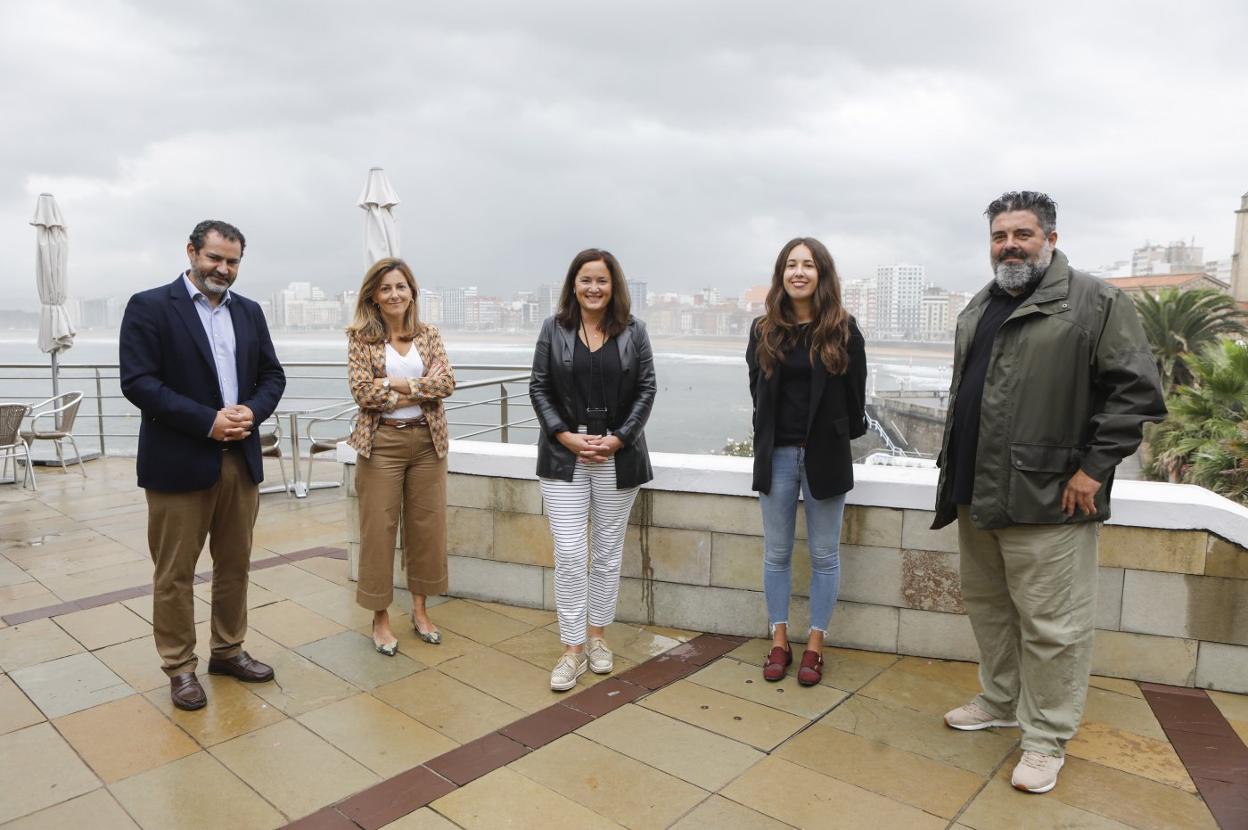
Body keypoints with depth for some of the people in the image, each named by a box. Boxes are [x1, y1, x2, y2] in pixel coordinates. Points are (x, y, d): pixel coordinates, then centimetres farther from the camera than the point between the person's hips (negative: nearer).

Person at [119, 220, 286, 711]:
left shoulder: (249, 312, 11)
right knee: (174, 573, 5)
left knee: (235, 565, 14)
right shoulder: (149, 307, -5)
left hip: (241, 460, 5)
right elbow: (137, 382, -13)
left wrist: (252, 411, -9)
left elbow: (272, 375, 12)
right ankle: (180, 667, 20)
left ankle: (228, 651, 29)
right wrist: (208, 421, -19)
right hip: (179, 462, -5)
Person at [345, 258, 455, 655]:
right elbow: (362, 391, -13)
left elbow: (446, 382, -6)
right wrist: (419, 392, -12)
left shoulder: (429, 335, 6)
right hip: (381, 442, -3)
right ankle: (380, 617, 19)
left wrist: (396, 384, -15)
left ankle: (420, 609, 26)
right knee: (378, 529, 3)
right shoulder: (361, 338, -1)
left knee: (427, 526, 8)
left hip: (427, 441, 3)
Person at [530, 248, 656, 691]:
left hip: (619, 456, 1)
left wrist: (617, 439, -10)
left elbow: (646, 389, 0)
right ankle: (573, 649, 9)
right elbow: (539, 388, 1)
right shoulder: (554, 329, 2)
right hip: (565, 455, 0)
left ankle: (598, 637, 28)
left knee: (608, 552, 11)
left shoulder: (633, 331, 2)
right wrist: (566, 435, -10)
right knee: (569, 553, -3)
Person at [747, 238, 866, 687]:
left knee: (824, 555, 8)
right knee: (776, 553, 10)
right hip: (776, 454, 2)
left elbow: (855, 393, 1)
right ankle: (779, 641, 24)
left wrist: (843, 435, 7)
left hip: (825, 455, -2)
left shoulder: (842, 329, -5)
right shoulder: (764, 330, 2)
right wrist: (773, 431, 11)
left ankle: (815, 645, 21)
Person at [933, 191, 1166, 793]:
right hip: (976, 495, 7)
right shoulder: (978, 310, 15)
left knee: (1050, 625, 1)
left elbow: (1136, 391, -10)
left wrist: (1093, 468, -14)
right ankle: (1000, 703, 36)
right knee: (987, 607, 18)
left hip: (1046, 498, -7)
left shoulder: (1094, 303, -7)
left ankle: (1046, 739, 17)